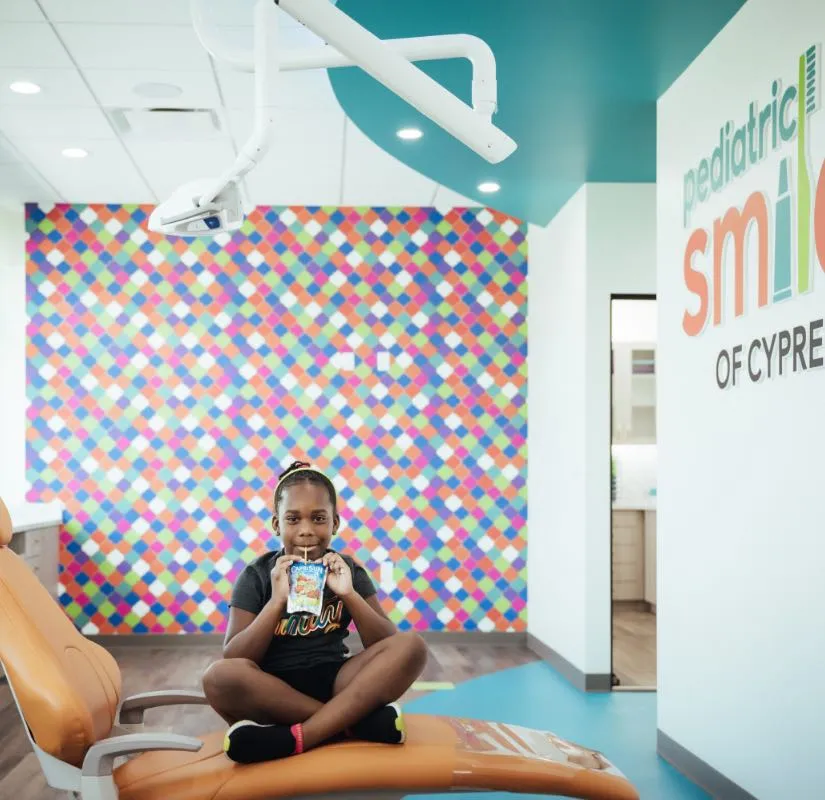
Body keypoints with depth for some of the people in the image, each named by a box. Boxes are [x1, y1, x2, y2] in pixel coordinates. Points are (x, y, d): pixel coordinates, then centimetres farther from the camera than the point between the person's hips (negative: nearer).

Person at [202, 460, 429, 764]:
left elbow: (386, 645, -3)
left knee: (412, 647, -22)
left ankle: (294, 738, -29)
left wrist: (349, 594, -17)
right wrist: (277, 600, -21)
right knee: (219, 676, -34)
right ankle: (357, 720, -24)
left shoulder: (348, 570, 5)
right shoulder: (258, 575, -1)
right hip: (273, 690, -2)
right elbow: (233, 659, -10)